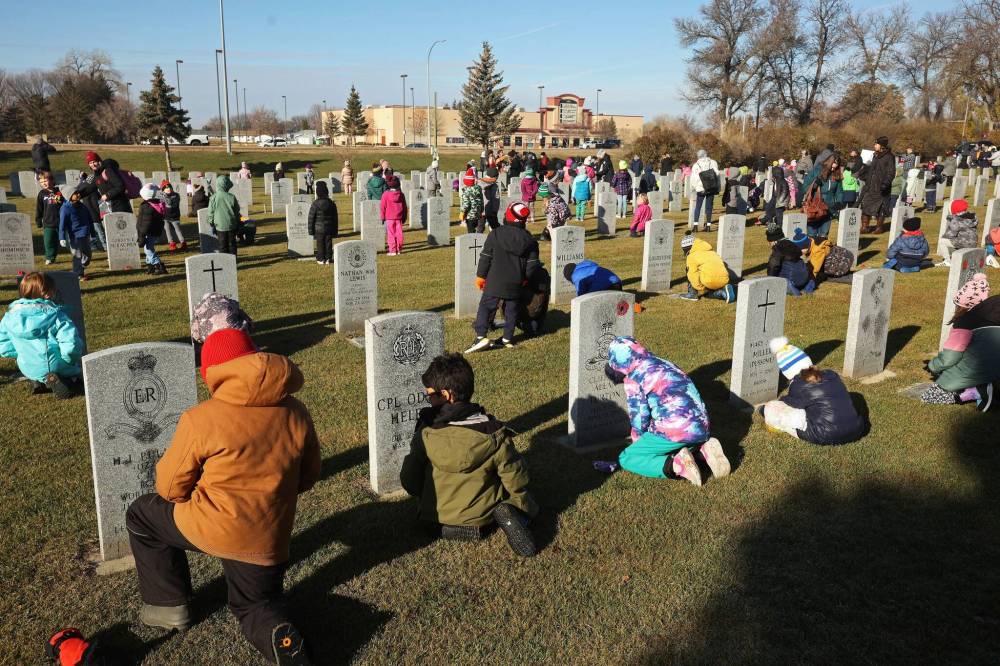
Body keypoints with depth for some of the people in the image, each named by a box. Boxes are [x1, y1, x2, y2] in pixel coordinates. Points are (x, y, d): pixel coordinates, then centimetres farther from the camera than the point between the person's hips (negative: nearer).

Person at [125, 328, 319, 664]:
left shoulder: (200, 419, -15)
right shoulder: (297, 413, -3)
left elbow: (170, 488, -4)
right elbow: (307, 477, 8)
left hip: (211, 530, -3)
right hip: (269, 543, 4)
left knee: (140, 515, 23)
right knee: (256, 605, 26)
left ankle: (169, 604, 24)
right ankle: (278, 636, -7)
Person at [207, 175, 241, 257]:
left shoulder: (214, 198, -10)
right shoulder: (232, 197, -7)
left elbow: (211, 213, -3)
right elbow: (237, 211, 1)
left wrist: (212, 224, 10)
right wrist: (238, 224, 14)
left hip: (220, 226, -1)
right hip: (231, 225, 1)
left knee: (222, 245, 8)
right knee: (232, 244, 10)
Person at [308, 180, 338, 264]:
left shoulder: (315, 204, -11)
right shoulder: (332, 203, 0)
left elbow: (311, 218, -8)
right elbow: (335, 218, 6)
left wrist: (311, 230, 1)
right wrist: (335, 231, 15)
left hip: (319, 229, -2)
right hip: (329, 228, 3)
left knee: (320, 244, 5)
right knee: (328, 243, 8)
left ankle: (321, 259, 8)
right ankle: (328, 258, 10)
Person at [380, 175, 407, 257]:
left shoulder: (386, 194, -8)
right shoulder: (401, 194, 3)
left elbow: (382, 207, -5)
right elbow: (404, 206, 9)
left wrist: (382, 217, 5)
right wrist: (404, 216, 19)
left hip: (389, 217, -3)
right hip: (399, 217, 3)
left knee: (391, 234, 0)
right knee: (399, 233, 8)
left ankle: (392, 251, -2)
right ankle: (399, 250, 13)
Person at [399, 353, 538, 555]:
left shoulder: (426, 435, -18)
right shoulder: (494, 434, -17)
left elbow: (409, 482, -7)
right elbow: (516, 481, -9)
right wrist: (526, 507, 12)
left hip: (439, 520, 0)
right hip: (483, 514, 0)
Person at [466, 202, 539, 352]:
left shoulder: (496, 234, -7)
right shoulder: (528, 239, 2)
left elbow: (485, 257, -5)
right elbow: (533, 264, 3)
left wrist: (480, 276, 5)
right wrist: (525, 278, 18)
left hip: (495, 281, -3)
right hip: (515, 283, 3)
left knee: (486, 306, 2)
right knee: (511, 309, 14)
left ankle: (481, 336, -11)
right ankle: (507, 339, 17)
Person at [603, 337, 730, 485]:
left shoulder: (633, 378, -2)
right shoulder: (664, 363, 21)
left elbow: (639, 419, -2)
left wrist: (639, 444, 19)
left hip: (674, 431, -8)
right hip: (703, 429, 8)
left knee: (626, 459, 3)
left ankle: (676, 465, -16)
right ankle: (703, 451, 8)